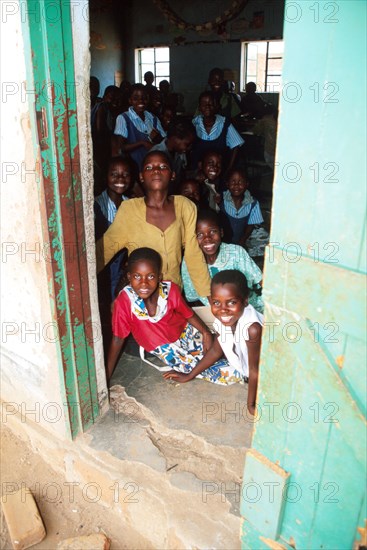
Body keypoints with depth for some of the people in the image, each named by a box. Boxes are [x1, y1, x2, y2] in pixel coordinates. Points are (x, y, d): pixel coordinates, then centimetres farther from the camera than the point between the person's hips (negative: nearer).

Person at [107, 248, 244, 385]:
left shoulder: (170, 289, -20)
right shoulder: (124, 300, -27)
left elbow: (189, 314, -2)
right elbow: (118, 339, -16)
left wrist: (206, 333, -15)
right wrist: (105, 378, -13)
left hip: (185, 332, 3)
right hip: (165, 347, -3)